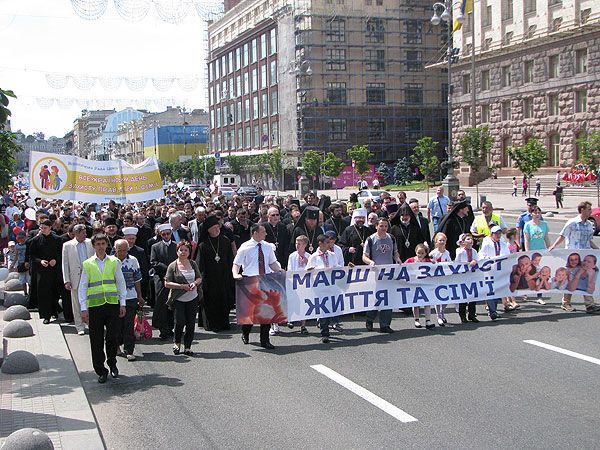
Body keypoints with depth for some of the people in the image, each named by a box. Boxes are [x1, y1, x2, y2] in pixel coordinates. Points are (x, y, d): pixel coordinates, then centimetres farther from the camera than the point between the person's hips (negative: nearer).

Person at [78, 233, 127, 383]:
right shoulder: (87, 264, 3)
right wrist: (83, 308, -3)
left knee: (112, 337, 3)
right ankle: (101, 371, 13)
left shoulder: (114, 262, 6)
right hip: (94, 305, -1)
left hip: (113, 304, 1)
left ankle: (112, 365, 25)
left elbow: (121, 283, 11)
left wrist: (122, 303, 6)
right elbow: (82, 287, 3)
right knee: (96, 340, 2)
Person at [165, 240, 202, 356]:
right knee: (180, 321, -9)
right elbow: (167, 283, -5)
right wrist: (181, 286, -15)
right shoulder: (172, 266, -3)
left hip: (192, 299, 3)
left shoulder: (193, 264, 8)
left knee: (191, 323, 2)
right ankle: (177, 342, 18)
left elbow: (199, 278, 16)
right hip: (178, 299, -3)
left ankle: (187, 347, 13)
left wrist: (195, 283, -7)